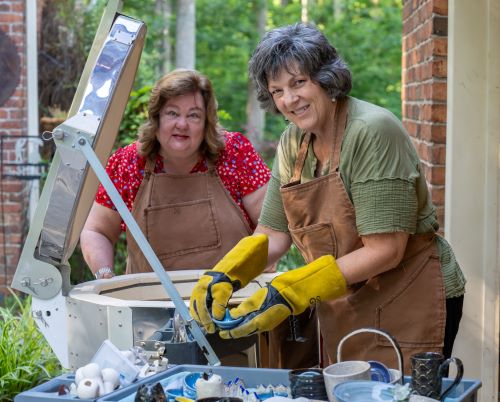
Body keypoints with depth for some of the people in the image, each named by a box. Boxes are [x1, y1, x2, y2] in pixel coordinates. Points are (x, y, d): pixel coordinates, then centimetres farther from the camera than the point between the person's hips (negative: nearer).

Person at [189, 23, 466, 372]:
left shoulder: (372, 131, -18)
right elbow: (273, 235, 6)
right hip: (344, 310, 7)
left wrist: (289, 293, -24)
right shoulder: (293, 142, 4)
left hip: (411, 302, -6)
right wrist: (223, 275, -13)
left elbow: (385, 251, -23)